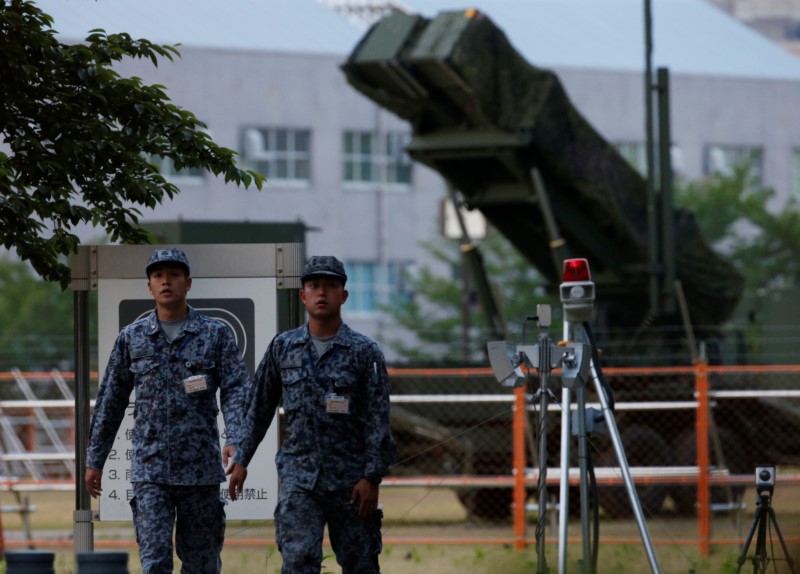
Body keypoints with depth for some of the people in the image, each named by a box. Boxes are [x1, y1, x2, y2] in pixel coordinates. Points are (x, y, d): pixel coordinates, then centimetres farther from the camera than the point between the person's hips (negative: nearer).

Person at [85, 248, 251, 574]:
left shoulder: (216, 335, 4)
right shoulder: (132, 338, 8)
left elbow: (236, 391, -5)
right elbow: (110, 403, 13)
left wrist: (234, 441, -22)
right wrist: (94, 460, 12)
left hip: (201, 470, 0)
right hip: (150, 470, 0)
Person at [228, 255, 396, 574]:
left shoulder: (364, 352, -2)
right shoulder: (283, 347, 7)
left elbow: (378, 420, -5)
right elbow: (259, 407, 15)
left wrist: (372, 477, -12)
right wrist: (241, 460, 12)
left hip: (350, 479, -1)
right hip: (298, 477, 1)